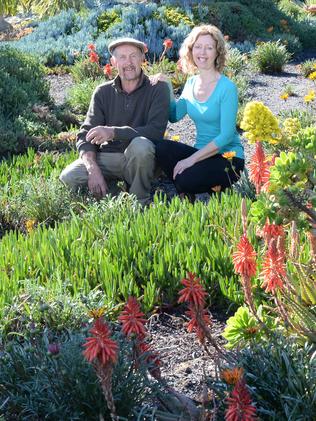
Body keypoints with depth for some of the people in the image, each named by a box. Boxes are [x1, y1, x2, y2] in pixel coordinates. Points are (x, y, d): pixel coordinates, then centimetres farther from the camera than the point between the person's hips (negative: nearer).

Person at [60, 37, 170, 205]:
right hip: (107, 157, 2)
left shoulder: (158, 89, -4)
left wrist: (113, 133, -27)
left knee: (141, 145, -37)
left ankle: (139, 201, -13)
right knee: (68, 178, -23)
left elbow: (156, 130, -18)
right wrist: (93, 169, -19)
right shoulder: (103, 92, 5)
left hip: (139, 159, -2)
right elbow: (86, 136, 0)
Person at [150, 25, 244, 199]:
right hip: (203, 153, 6)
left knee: (187, 180, -30)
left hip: (228, 158, -6)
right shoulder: (191, 83, 8)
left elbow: (226, 136, -18)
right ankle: (188, 196, -3)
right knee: (162, 148, -21)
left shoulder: (227, 88, -14)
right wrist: (167, 87, -4)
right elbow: (174, 115, 5)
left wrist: (191, 159, -22)